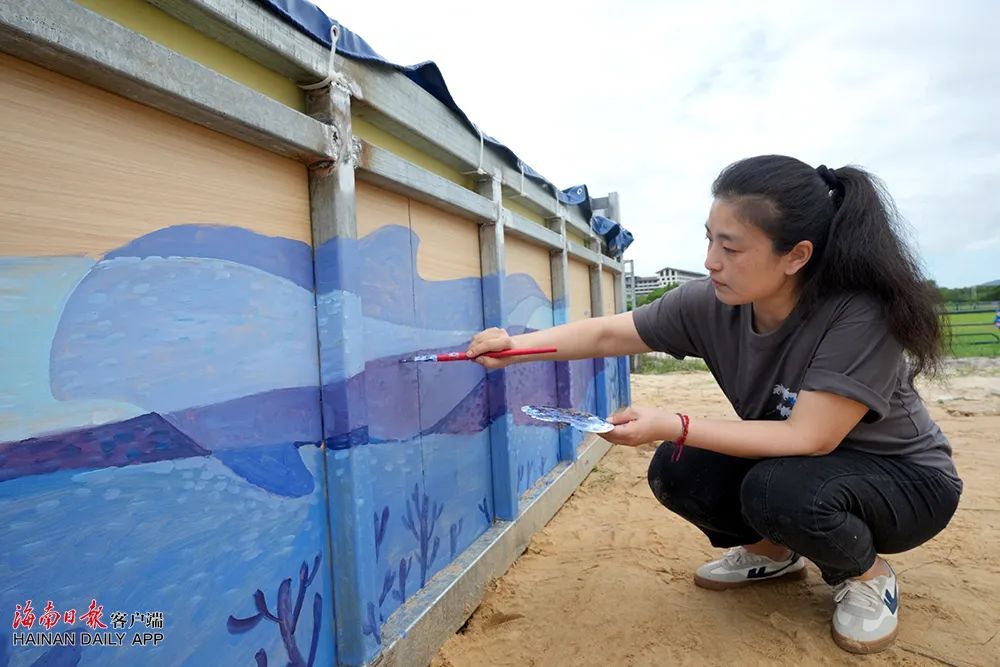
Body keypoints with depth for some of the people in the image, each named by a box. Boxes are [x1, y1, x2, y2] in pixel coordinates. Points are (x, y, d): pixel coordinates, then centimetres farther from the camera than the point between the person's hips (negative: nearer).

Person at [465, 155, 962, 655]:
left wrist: (673, 426, -38)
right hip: (790, 462, 5)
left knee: (778, 488, -34)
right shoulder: (711, 304, -18)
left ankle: (868, 575, 1)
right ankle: (774, 552, 14)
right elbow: (607, 334, -12)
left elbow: (809, 437, -34)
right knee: (675, 470, -15)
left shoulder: (860, 316, -31)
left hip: (904, 476, -4)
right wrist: (518, 345, -24)